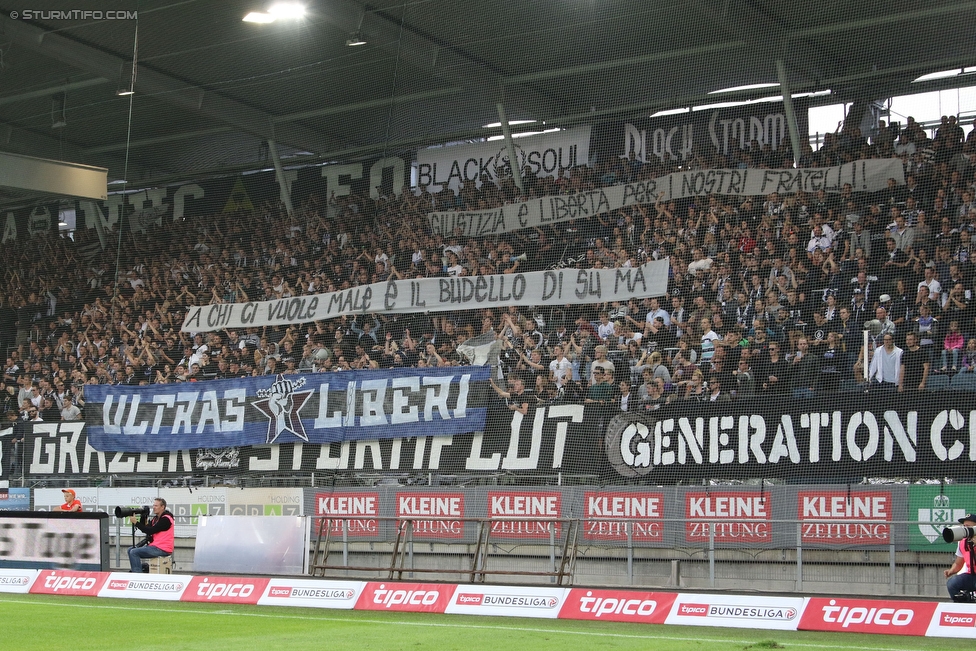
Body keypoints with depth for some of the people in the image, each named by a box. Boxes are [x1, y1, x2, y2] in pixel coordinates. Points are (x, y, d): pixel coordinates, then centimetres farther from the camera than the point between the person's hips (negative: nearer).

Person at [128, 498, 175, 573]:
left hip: (162, 549, -10)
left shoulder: (166, 519, -13)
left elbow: (150, 531, -19)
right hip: (155, 546, 10)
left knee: (134, 552, -17)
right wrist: (142, 516, 1)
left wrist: (136, 522, -17)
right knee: (130, 550, 9)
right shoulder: (156, 518, 16)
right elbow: (145, 529, 11)